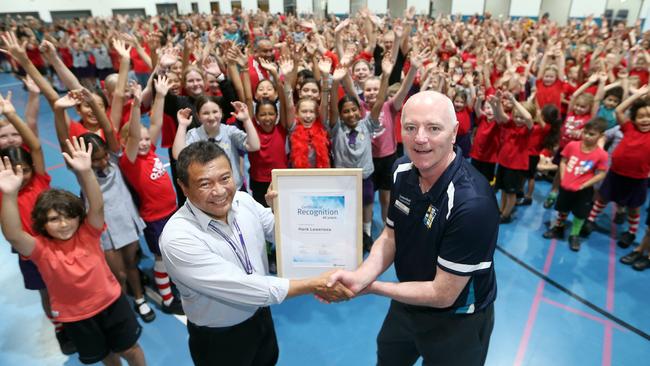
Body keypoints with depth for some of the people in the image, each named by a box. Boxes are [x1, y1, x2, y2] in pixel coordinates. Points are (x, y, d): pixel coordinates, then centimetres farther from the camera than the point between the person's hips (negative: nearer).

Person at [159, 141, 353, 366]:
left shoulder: (243, 200, -13)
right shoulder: (178, 238, -32)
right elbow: (240, 288, -34)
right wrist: (314, 285, -31)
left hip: (261, 314, 5)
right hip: (218, 339, -5)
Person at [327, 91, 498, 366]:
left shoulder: (473, 203, -34)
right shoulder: (403, 172, -11)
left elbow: (442, 294, -27)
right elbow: (390, 236, -2)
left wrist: (370, 287, -19)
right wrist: (359, 277, -21)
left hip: (455, 322, -6)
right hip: (405, 305, 7)